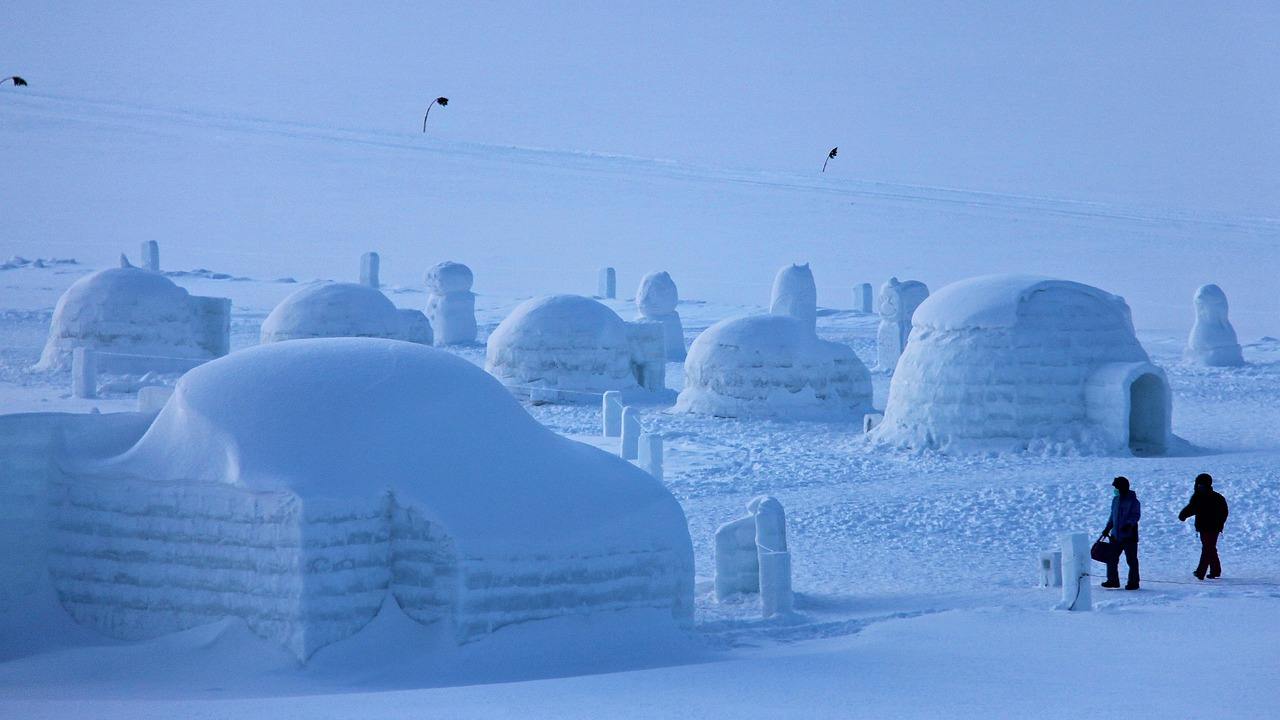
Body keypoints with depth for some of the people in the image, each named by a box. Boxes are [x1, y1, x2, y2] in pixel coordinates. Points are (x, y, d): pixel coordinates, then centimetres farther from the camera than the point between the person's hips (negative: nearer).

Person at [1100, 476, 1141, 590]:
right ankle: (1112, 580, 17)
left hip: (1129, 536, -7)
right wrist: (1107, 529, 19)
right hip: (1116, 535, 7)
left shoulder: (1133, 501, -10)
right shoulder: (1115, 500, 12)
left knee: (1131, 560, 0)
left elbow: (1136, 515, -13)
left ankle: (1133, 582, 7)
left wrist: (1129, 524, -29)